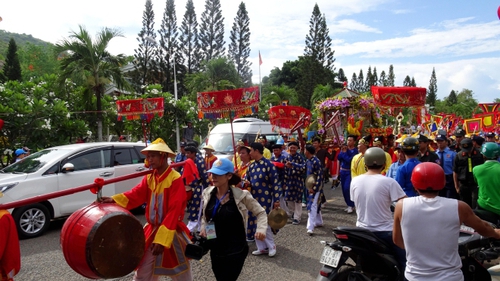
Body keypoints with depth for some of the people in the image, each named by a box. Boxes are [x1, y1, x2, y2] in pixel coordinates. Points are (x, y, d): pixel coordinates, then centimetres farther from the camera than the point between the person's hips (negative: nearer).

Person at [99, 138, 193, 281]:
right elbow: (137, 194, -9)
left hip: (171, 232, -5)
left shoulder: (175, 179, -19)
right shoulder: (149, 177, 4)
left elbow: (173, 211, -23)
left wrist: (162, 239, -25)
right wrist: (115, 200, -26)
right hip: (152, 230, 6)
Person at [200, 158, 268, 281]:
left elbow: (261, 213, -5)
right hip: (215, 249, 5)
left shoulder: (241, 195, -16)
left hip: (235, 250, -5)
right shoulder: (207, 193, -3)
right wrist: (203, 228, -2)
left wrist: (261, 229, -22)